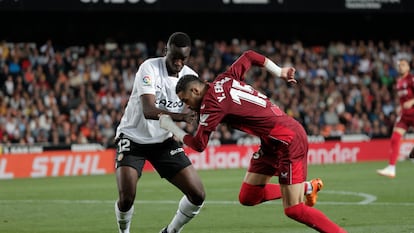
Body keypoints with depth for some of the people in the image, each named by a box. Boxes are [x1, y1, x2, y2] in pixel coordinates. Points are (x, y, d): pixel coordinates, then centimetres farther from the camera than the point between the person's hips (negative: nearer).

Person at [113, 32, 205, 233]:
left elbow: (191, 114, -8)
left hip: (164, 141, 5)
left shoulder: (190, 77, -4)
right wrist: (180, 116, -48)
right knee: (126, 198, -21)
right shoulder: (149, 68, -21)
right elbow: (148, 111, -33)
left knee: (198, 195, -5)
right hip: (133, 138, -5)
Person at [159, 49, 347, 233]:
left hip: (288, 140, -9)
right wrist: (280, 72, 28)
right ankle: (304, 189, 20)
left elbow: (199, 145, -10)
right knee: (247, 197, 9)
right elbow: (249, 56, 21)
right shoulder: (224, 79, 8)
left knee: (294, 210, -11)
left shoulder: (211, 103, -16)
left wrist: (171, 126, 3)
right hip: (273, 142, 9)